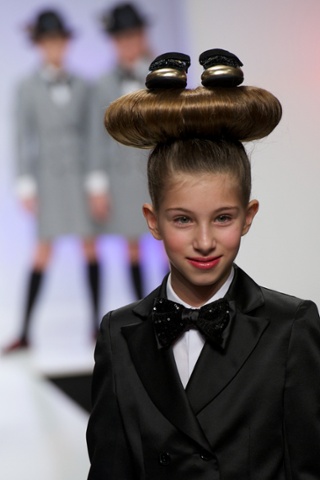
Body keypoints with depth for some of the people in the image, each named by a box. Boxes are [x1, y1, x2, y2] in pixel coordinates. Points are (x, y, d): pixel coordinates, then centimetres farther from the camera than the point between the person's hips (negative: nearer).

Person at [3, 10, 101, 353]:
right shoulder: (28, 88, 0)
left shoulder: (80, 86, 7)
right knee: (44, 251, -6)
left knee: (90, 245, 1)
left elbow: (89, 132, 10)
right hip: (49, 174, -2)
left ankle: (97, 322, 8)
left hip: (81, 172, 2)